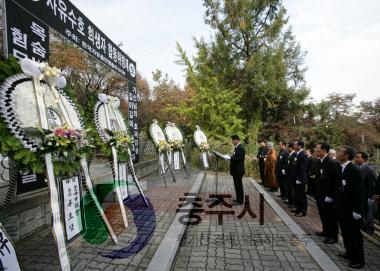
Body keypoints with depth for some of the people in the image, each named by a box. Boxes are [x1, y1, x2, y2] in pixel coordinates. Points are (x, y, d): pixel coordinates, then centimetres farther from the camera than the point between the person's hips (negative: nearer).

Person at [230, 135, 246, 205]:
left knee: (239, 185, 0)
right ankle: (238, 199, 27)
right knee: (237, 185, 16)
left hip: (238, 170, -10)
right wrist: (231, 157, 4)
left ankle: (240, 201, 10)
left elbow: (238, 158, -24)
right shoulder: (237, 147, 14)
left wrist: (230, 158, -17)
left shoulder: (240, 148, -18)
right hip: (236, 170, 10)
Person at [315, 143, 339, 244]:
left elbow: (334, 181, -20)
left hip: (328, 196, -7)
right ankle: (326, 231, 36)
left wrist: (329, 195, -18)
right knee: (323, 215, 20)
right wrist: (317, 192, 9)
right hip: (320, 194, 8)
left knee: (331, 216, 8)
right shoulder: (319, 161, 5)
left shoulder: (331, 163, -20)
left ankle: (333, 236, 22)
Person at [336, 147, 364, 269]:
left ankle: (359, 260, 25)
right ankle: (350, 253, 37)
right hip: (342, 209, 7)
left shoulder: (354, 170, -20)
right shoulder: (341, 169, 4)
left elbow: (358, 191, -20)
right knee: (346, 233, 20)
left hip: (350, 210, -7)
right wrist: (337, 206, 8)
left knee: (354, 234, 8)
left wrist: (357, 211, -18)